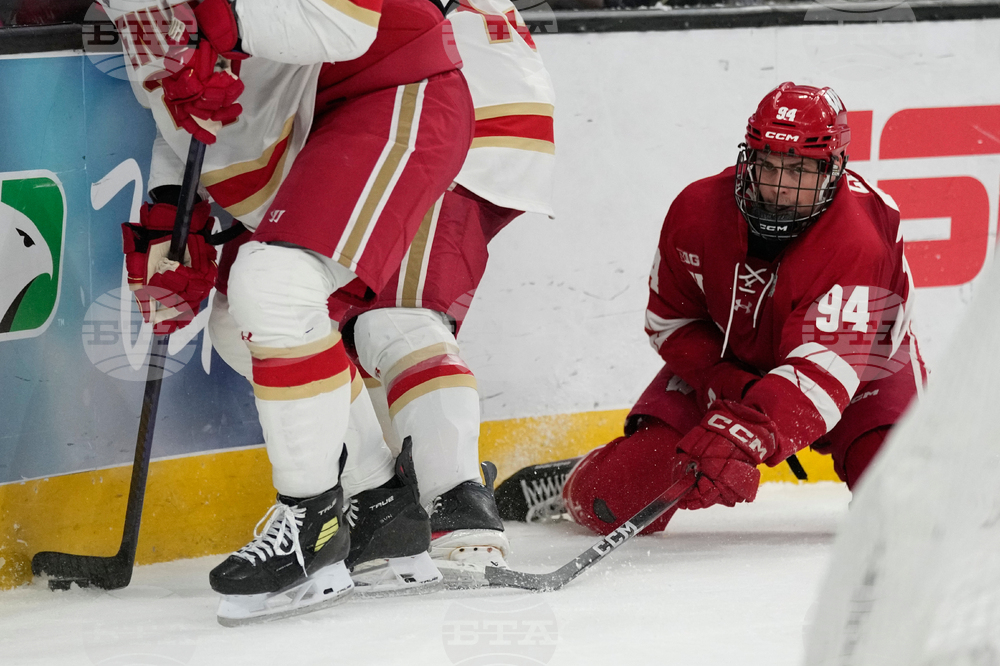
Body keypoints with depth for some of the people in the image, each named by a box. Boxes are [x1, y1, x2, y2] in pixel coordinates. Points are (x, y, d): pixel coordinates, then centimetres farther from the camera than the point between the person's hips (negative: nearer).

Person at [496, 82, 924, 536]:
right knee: (619, 501, -12)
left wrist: (744, 437, -60)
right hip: (730, 359, 2)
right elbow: (672, 320, -6)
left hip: (859, 362, -2)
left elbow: (822, 369, -45)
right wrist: (727, 386, -23)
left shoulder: (855, 242, -35)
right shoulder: (698, 211, -21)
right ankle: (575, 485, 27)